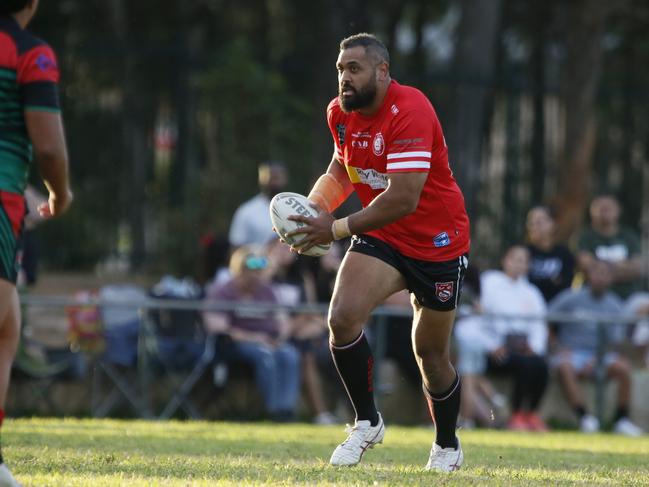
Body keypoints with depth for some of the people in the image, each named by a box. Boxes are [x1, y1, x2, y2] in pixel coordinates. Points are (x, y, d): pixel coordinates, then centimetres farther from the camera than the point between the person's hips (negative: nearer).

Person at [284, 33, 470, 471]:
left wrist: (336, 230, -28)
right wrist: (316, 205, -5)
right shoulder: (340, 113, -3)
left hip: (437, 242, -5)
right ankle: (367, 423, -3)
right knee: (342, 317, -20)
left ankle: (448, 447, 30)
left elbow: (403, 199, -32)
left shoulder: (410, 111, -27)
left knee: (432, 354, 5)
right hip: (381, 238, 5)